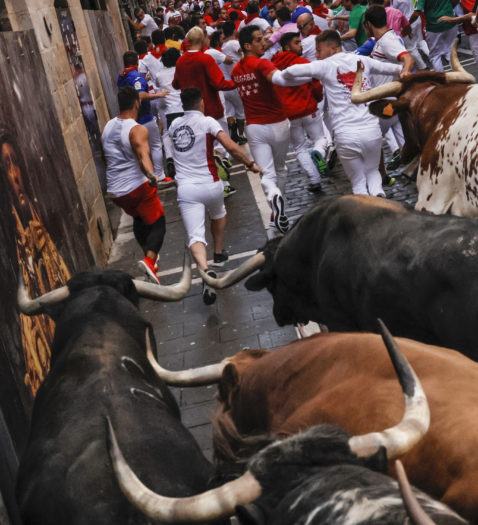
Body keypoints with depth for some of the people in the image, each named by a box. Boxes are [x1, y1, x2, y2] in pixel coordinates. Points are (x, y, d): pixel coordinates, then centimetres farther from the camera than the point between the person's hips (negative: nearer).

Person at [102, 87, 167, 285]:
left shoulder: (108, 127, 9)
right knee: (157, 224, 2)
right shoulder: (137, 130, -13)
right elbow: (143, 154, -33)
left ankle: (148, 253, 36)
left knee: (139, 219, 29)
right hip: (138, 187, -7)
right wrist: (151, 175, -49)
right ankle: (149, 259, -22)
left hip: (115, 191, 7)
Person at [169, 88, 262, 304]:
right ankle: (219, 254, 41)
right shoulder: (207, 122, -3)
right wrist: (250, 164, -3)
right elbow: (231, 146, -13)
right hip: (210, 184, -1)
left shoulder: (174, 125, 12)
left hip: (185, 188, 1)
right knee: (218, 215, 32)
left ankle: (205, 270, -33)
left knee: (195, 236, -8)